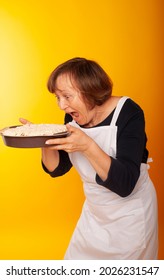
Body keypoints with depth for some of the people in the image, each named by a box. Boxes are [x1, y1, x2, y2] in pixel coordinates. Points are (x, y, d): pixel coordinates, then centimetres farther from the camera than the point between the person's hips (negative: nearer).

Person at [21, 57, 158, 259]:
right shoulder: (74, 117, -8)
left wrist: (87, 146, -42)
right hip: (94, 211, 5)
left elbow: (125, 185, -29)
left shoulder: (128, 113, -23)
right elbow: (57, 169, 0)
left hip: (131, 214, -5)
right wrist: (44, 141, -20)